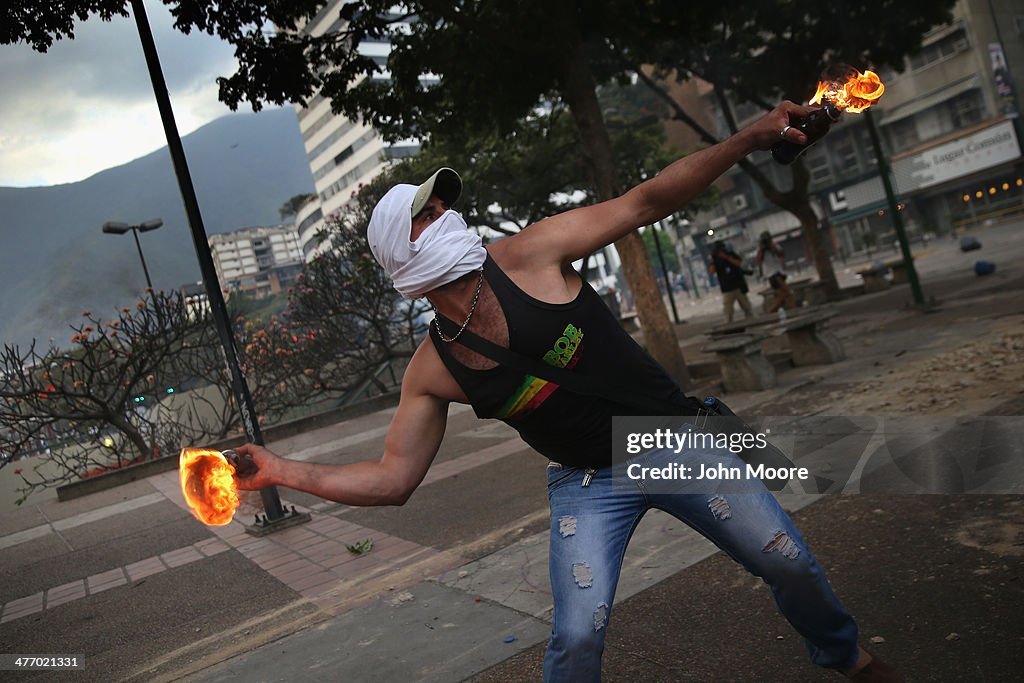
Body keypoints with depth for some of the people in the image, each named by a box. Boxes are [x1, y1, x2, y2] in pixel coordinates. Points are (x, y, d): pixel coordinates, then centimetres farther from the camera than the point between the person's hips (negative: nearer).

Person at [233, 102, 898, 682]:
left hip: (678, 440, 0)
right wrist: (282, 469, -16)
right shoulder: (431, 370, -10)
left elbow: (644, 203, -14)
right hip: (587, 482, 0)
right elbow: (392, 478, -7)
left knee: (791, 565, 7)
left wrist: (750, 137, -17)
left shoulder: (528, 255, -16)